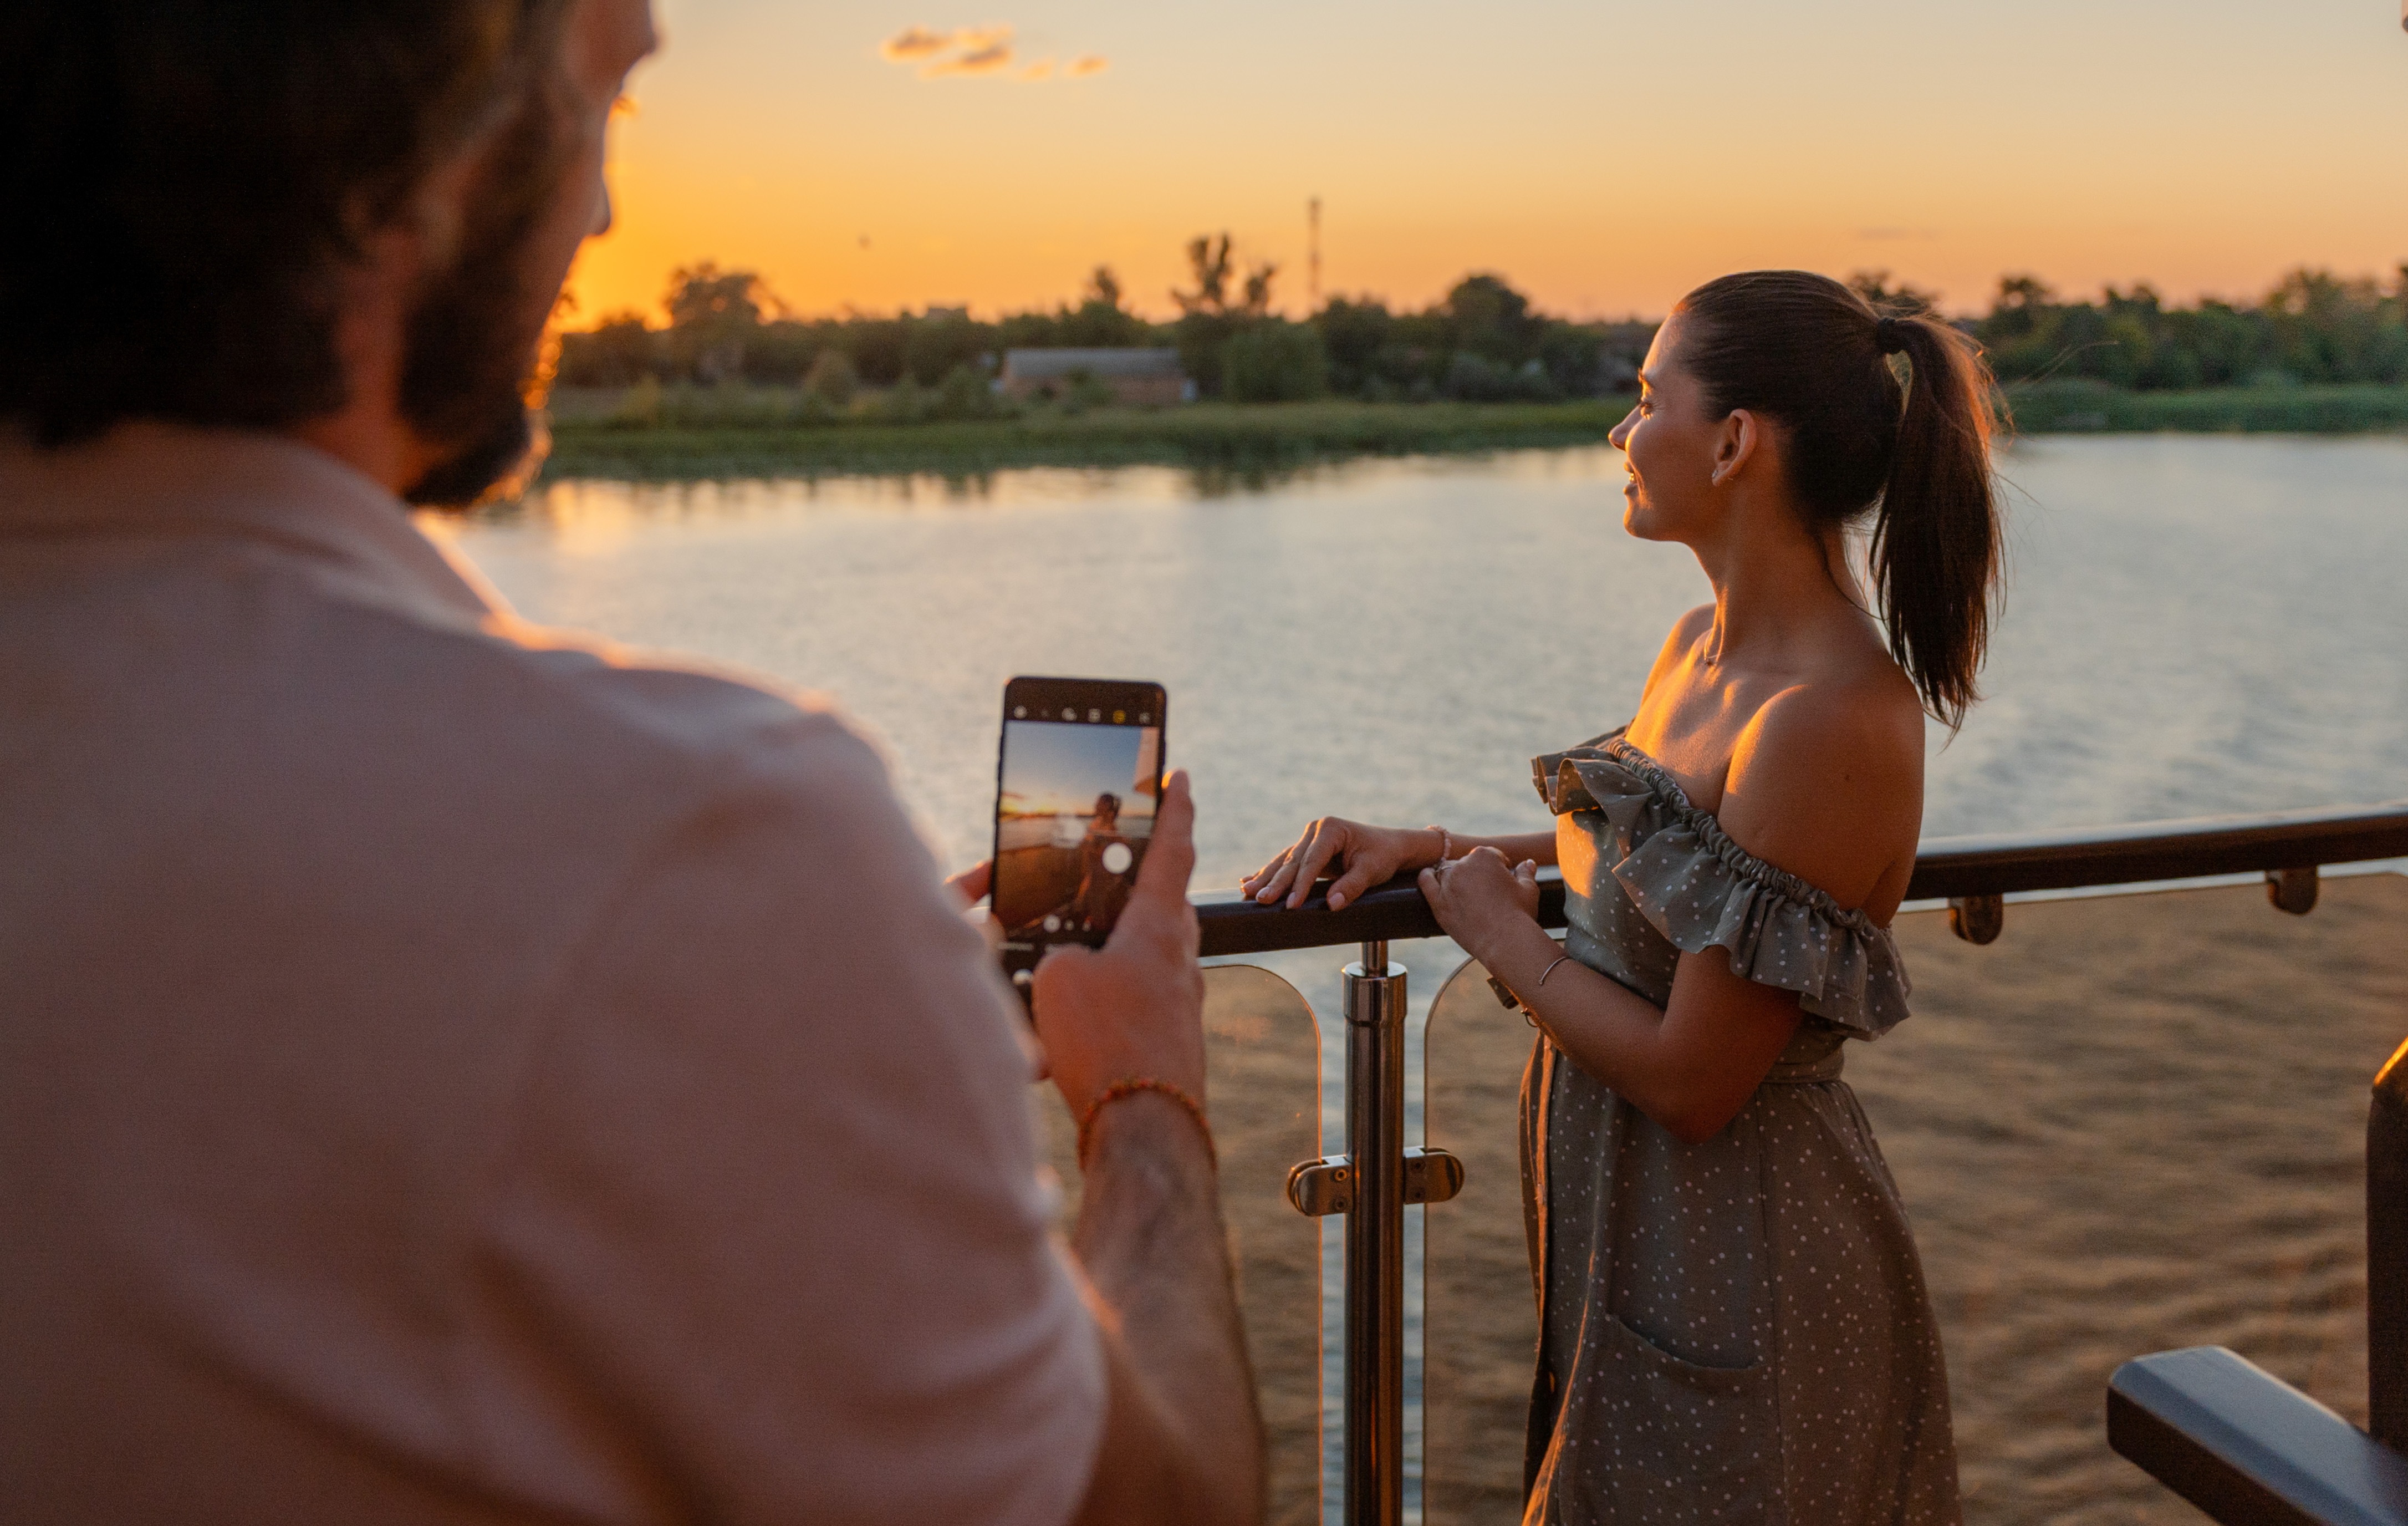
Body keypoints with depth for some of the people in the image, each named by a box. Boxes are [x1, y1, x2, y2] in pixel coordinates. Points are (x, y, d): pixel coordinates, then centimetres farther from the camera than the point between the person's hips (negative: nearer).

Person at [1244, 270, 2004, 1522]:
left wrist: (1499, 934, -12)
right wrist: (1431, 847, 6)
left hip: (1738, 1266, -8)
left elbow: (1692, 1084, -25)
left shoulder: (1829, 720, -28)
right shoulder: (1699, 648, 1)